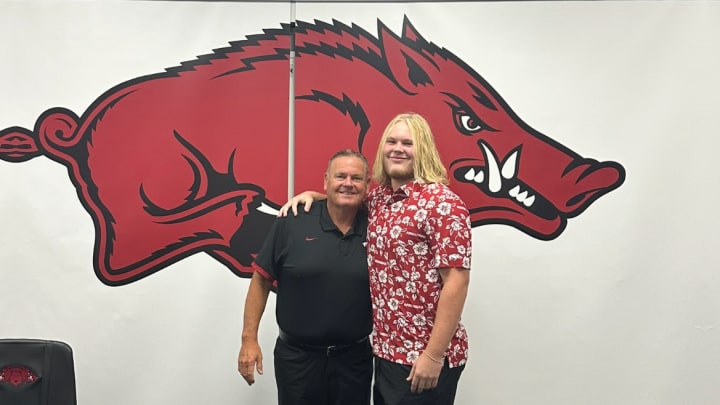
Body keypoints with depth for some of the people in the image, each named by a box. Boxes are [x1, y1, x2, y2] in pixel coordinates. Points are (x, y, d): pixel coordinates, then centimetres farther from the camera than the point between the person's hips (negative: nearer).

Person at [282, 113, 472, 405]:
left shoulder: (442, 203, -16)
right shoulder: (378, 198, 6)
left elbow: (457, 280, -20)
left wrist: (434, 356, -21)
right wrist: (312, 195, 8)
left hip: (424, 358, -7)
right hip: (385, 351, 7)